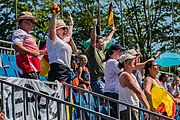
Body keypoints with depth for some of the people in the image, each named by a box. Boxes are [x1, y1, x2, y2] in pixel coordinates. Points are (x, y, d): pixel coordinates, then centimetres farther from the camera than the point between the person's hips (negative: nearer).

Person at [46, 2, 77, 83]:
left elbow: (69, 35, 48)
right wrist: (54, 15, -17)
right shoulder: (53, 39, 1)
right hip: (57, 68, -10)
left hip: (66, 69, 10)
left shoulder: (63, 41, 28)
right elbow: (52, 29, -16)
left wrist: (71, 23, 56)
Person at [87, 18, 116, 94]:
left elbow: (107, 40, 32)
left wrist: (113, 31, 47)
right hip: (96, 80, -9)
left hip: (104, 79, 9)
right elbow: (93, 39, -18)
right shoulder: (92, 50, -4)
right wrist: (94, 26, -23)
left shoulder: (101, 50, 18)